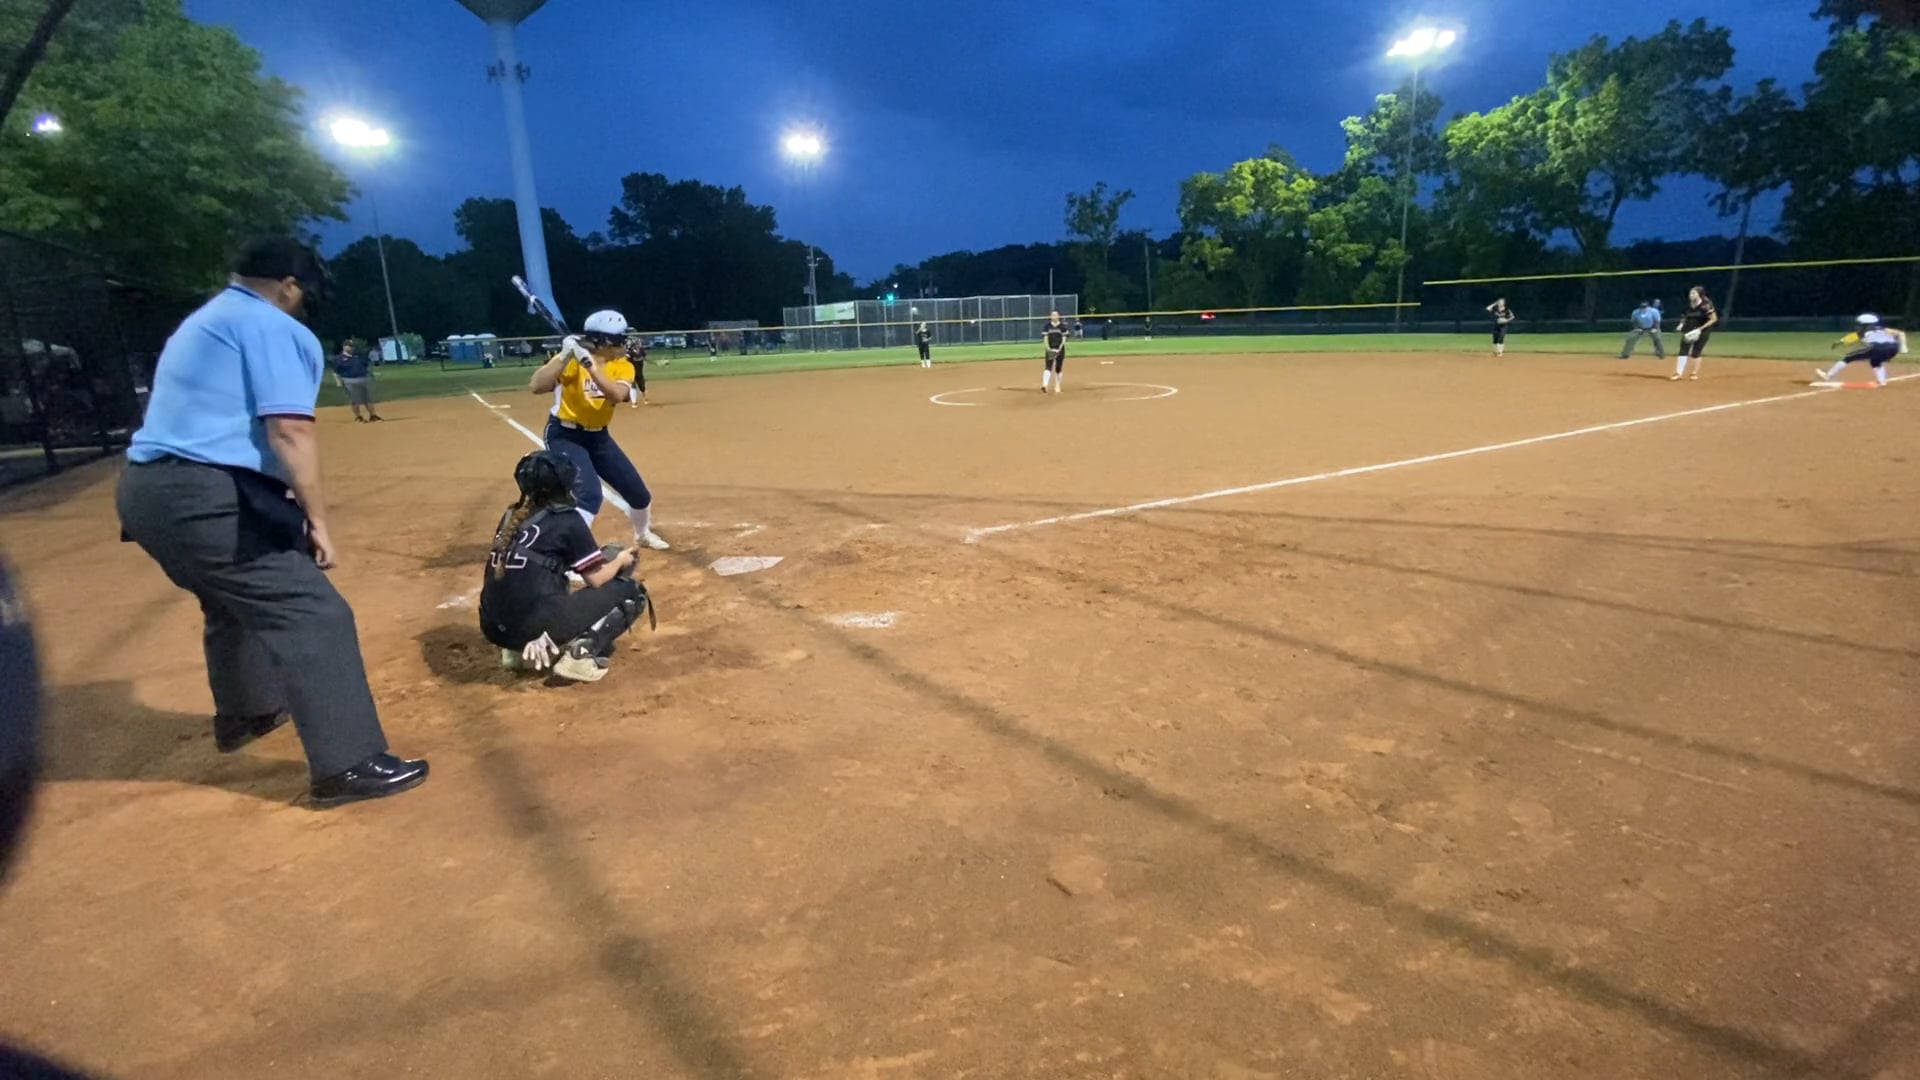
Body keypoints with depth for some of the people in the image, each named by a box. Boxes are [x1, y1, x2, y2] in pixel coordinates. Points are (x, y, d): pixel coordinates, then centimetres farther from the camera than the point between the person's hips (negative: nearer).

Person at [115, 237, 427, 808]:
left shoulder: (199, 323, 25)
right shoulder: (271, 326, -5)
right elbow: (290, 429, -17)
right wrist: (317, 519, -15)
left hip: (146, 489, 10)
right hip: (203, 497, -10)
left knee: (236, 600, 30)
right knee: (311, 613, -12)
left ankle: (242, 714, 50)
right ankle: (347, 765, -14)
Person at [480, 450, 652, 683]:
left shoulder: (511, 517, 15)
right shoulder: (568, 520, -4)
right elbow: (597, 579, 0)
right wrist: (620, 560, 21)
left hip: (494, 627, 7)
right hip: (535, 626, -7)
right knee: (631, 591, 5)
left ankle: (518, 650, 18)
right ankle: (580, 652, -10)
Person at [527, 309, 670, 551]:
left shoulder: (623, 366, -6)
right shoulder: (572, 358, -18)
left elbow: (617, 395, -27)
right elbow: (536, 386, -31)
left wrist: (589, 363, -36)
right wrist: (565, 355, -36)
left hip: (598, 436, 6)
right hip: (565, 435, -6)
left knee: (639, 492, 13)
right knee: (589, 494, -27)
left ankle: (643, 534, 43)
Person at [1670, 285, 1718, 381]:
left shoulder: (1705, 305, -15)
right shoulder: (1689, 305, 3)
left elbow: (1714, 319, -14)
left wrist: (1700, 329, -21)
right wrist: (1682, 324, 2)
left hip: (1702, 331, -5)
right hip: (1689, 331, 5)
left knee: (1696, 353, 0)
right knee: (1683, 351, -4)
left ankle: (1695, 373, 15)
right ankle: (1678, 373, -4)